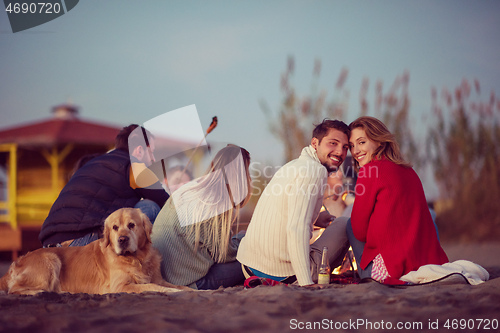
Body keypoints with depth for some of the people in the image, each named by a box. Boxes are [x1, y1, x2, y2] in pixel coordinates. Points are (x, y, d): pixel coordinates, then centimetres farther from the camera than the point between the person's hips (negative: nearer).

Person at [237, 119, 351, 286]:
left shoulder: (293, 165, 17)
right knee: (344, 223, 10)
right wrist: (307, 283, -28)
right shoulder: (315, 171, -12)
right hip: (284, 275, -8)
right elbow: (297, 227, -24)